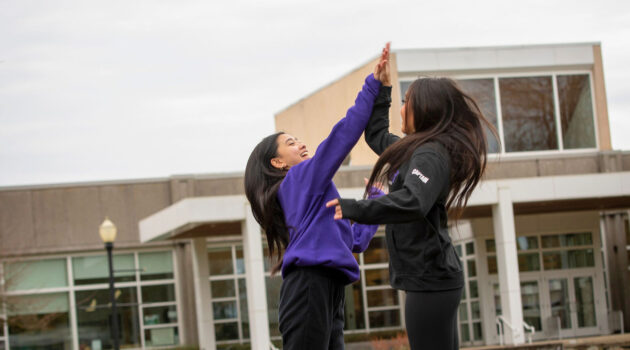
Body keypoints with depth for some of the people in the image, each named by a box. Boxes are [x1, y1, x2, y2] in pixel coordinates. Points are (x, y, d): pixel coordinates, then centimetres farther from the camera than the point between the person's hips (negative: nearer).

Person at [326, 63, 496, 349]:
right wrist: (381, 87, 28)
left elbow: (413, 202, -33)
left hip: (429, 279, -10)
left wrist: (354, 209, -35)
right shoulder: (415, 147, 15)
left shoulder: (431, 154, -15)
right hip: (430, 277, 10)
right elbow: (376, 134, 33)